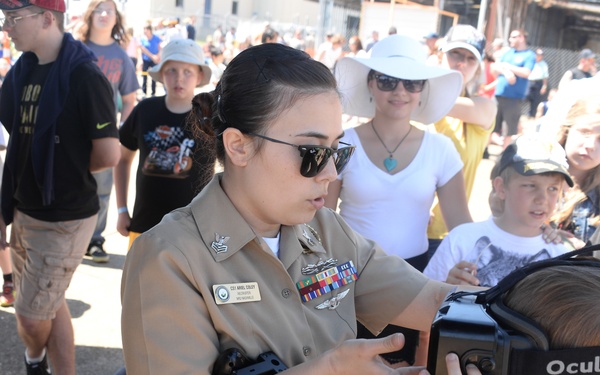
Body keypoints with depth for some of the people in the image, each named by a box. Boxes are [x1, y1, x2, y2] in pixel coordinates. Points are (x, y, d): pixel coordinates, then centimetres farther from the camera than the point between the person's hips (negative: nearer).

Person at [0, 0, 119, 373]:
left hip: (65, 219, -7)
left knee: (31, 315, 2)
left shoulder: (84, 76, -18)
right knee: (50, 305, 19)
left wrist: (67, 170, -2)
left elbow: (109, 154, -18)